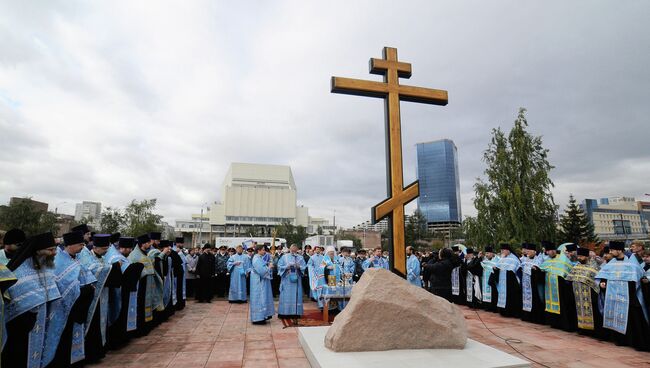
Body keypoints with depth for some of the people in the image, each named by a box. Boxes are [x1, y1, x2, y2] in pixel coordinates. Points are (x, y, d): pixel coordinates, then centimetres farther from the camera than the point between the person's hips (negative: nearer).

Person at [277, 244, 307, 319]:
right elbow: (279, 266, 1)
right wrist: (286, 267, -15)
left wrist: (299, 267, -14)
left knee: (296, 296, 3)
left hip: (296, 280, 2)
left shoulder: (300, 257, 7)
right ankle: (284, 313, 5)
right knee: (286, 296, 0)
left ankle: (295, 313, 10)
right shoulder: (284, 256, 3)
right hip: (286, 280, -1)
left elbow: (304, 267, 5)